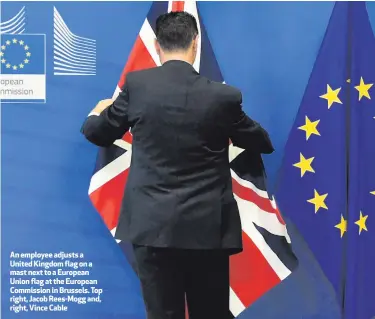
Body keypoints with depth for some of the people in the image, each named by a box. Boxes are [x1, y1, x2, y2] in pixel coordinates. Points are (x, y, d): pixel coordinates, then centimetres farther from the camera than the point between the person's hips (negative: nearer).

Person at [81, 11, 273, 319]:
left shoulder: (137, 84, -4)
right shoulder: (223, 96, -6)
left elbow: (98, 134, 10)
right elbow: (263, 143, 9)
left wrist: (97, 112, 34)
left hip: (152, 225, 1)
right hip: (207, 226, 0)